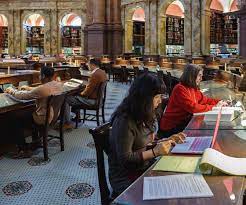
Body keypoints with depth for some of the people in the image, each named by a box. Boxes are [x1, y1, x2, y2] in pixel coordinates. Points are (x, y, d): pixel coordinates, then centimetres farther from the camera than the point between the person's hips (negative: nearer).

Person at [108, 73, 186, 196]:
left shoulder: (143, 116, 7)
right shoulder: (124, 121, -21)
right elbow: (125, 159, -21)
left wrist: (167, 141, 5)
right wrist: (155, 152, -22)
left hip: (145, 169, 8)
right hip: (126, 178, -8)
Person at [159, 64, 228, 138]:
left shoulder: (193, 88, 6)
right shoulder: (180, 89, -21)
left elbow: (204, 99, 14)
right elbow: (193, 107, -26)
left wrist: (219, 102, -1)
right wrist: (213, 107, -19)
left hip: (183, 122, 8)